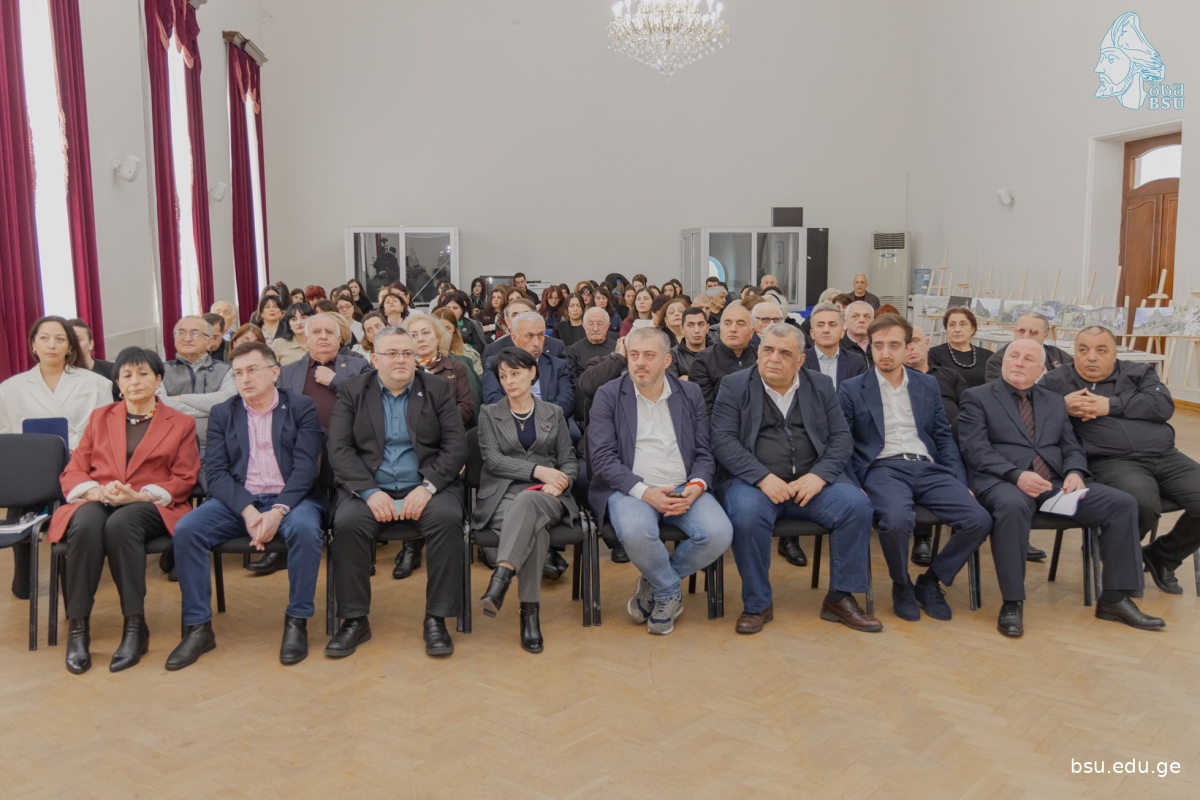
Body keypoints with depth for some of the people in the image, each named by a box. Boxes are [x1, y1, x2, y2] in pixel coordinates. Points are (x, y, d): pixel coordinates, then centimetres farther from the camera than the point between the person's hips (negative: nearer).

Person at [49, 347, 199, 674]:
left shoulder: (181, 423, 13)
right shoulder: (99, 417, 21)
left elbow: (184, 481, 4)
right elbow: (73, 472, 13)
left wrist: (137, 495, -14)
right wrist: (94, 491, -11)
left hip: (151, 507, -2)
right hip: (96, 503, 2)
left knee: (120, 524, -38)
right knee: (87, 525, -36)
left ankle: (135, 627, -31)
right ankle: (78, 628, -28)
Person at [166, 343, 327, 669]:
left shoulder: (301, 407, 4)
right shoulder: (222, 413, 11)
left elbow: (305, 466, -6)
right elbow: (215, 471, 1)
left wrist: (279, 510, -21)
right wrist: (247, 510, -17)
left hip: (290, 498, -3)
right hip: (237, 500, 3)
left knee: (304, 528, -35)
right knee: (186, 529, -22)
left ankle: (297, 622, -18)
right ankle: (198, 627, -11)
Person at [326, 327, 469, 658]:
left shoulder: (438, 389, 8)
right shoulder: (352, 391, 8)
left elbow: (456, 446, 0)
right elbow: (339, 448, -2)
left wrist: (428, 487, -16)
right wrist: (370, 491, -17)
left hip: (425, 488, 0)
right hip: (368, 488, 0)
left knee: (448, 518, -31)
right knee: (347, 522, -30)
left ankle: (436, 618, -19)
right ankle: (355, 620, -14)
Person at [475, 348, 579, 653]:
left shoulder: (554, 413, 19)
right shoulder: (489, 413, 15)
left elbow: (569, 462, 14)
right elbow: (492, 459, 0)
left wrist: (558, 482, -11)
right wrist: (538, 470, -13)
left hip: (546, 496, 0)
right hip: (502, 495, 0)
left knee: (527, 502, -39)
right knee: (534, 526, -37)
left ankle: (501, 577, -54)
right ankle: (530, 611, -40)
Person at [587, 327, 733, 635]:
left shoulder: (690, 395, 12)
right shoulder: (609, 395, 3)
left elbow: (704, 453, 10)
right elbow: (602, 457, -6)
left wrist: (696, 486, -12)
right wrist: (644, 491, -18)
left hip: (683, 490, 3)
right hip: (631, 489, -3)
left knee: (719, 533, -25)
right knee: (636, 532, -36)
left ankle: (655, 585, 1)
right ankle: (670, 593, -3)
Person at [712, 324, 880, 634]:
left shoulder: (821, 386, 13)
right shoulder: (734, 386, 4)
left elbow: (841, 437, 8)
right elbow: (723, 439, -6)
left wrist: (819, 475, -12)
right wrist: (763, 477, -19)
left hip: (812, 481, 3)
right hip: (754, 481, -3)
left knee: (856, 504, -22)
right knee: (747, 515, -34)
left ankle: (840, 598, -5)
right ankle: (757, 605, -13)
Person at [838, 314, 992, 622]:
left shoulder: (928, 385, 17)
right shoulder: (851, 389, 6)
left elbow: (944, 437, 16)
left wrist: (961, 483, 5)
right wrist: (854, 486, -12)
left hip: (929, 469, 4)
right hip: (884, 469, -4)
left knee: (979, 520, -19)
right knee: (897, 520, -35)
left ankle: (931, 581, 6)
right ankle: (901, 585, -2)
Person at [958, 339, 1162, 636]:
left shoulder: (1055, 402, 22)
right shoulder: (977, 397, 6)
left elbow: (1071, 449, 17)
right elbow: (975, 450, -7)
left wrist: (1075, 473, -7)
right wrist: (1016, 475, -22)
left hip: (1055, 483, 6)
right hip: (1001, 481, -5)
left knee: (1122, 503, -13)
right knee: (1013, 505, -40)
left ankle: (1114, 598, -4)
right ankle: (1012, 603, -28)